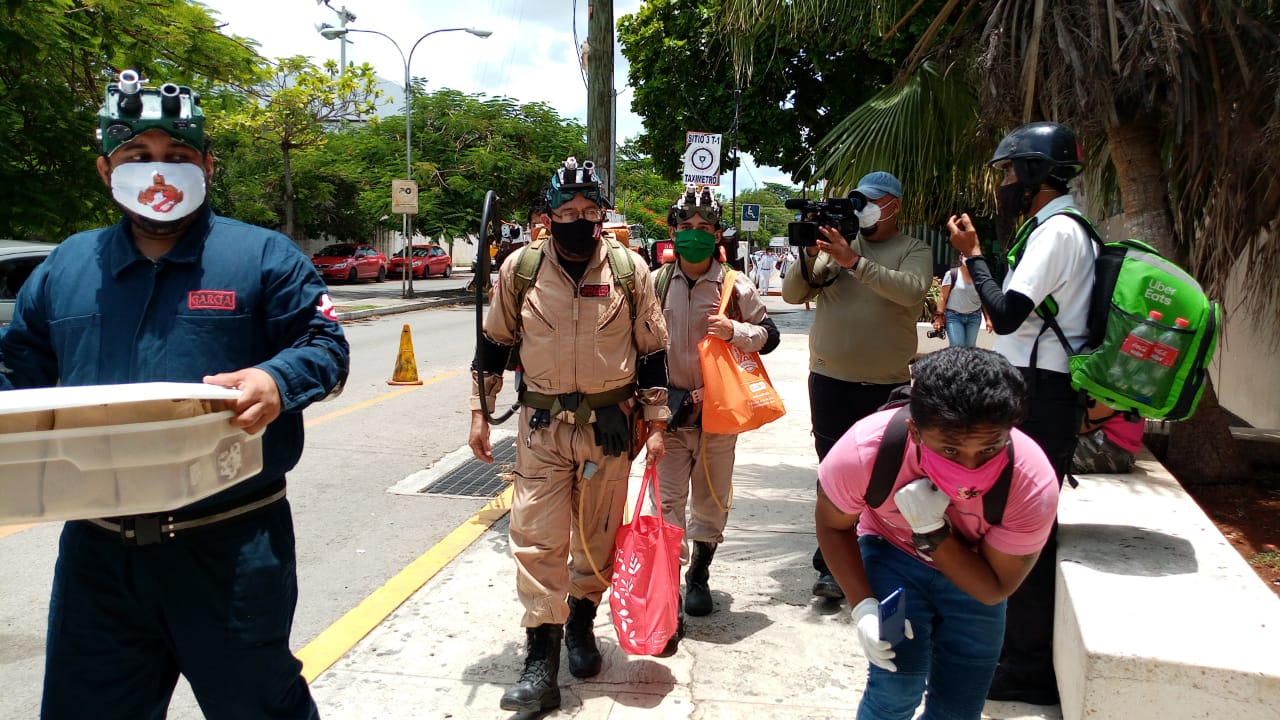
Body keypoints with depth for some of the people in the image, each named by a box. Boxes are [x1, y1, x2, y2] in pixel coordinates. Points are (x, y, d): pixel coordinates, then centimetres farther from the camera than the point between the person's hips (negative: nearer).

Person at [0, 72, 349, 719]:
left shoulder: (262, 256, -2)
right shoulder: (64, 267, 11)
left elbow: (325, 345, -5)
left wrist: (276, 382, -25)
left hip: (232, 545, -4)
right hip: (97, 550, 4)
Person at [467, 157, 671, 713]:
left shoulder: (630, 270, -3)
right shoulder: (520, 269, -3)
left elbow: (653, 352, 3)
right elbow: (495, 345, 7)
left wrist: (655, 423, 2)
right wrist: (479, 413, 5)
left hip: (609, 426, 1)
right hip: (541, 425, 0)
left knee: (598, 536, 12)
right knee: (536, 539, -3)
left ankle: (581, 623, 36)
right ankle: (541, 657, 6)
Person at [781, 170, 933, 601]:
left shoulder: (914, 250, 3)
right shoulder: (836, 243, 9)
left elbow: (912, 291, -18)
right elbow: (792, 295, 4)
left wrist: (854, 262, -25)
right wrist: (810, 255, -13)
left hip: (888, 385, -1)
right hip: (830, 380, 1)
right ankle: (831, 567, 8)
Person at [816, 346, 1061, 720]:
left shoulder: (1034, 485, -34)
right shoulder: (863, 452, -35)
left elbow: (994, 590, -21)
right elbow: (832, 525, -12)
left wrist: (931, 531, -37)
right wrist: (864, 605, -23)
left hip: (972, 573, 1)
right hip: (892, 552, -1)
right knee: (896, 688, -17)